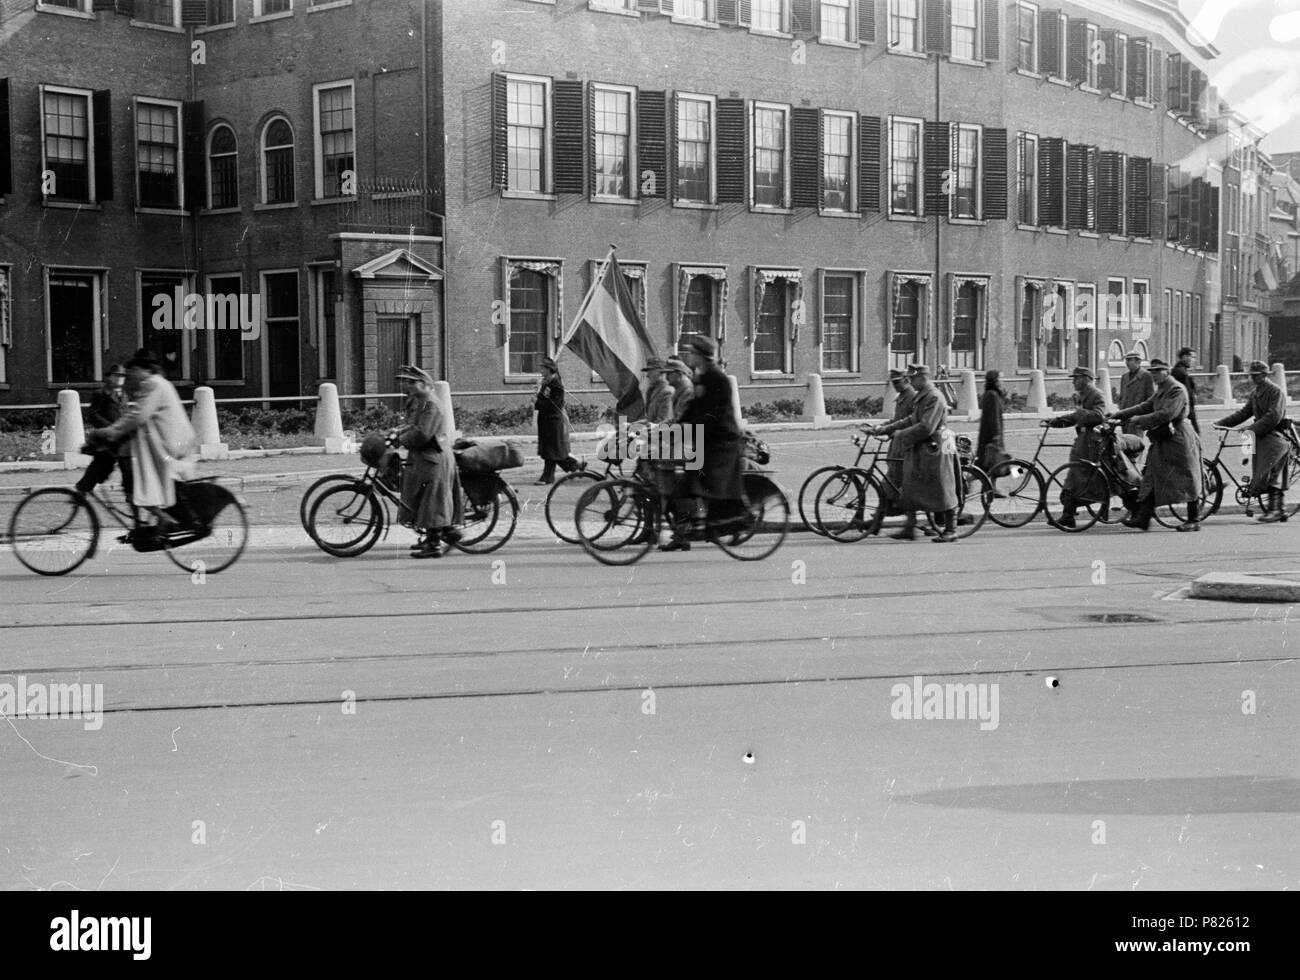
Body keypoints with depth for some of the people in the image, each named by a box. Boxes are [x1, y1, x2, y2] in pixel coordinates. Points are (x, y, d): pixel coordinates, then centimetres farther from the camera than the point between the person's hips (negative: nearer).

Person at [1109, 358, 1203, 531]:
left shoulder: (1177, 390, -14)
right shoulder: (1160, 390, 17)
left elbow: (1166, 414, -25)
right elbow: (1145, 407, 15)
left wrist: (1140, 420, -22)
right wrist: (1119, 414, 7)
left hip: (1179, 441, -9)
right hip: (1162, 442, 9)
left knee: (1187, 482, -1)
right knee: (1152, 480, 3)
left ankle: (1194, 521, 7)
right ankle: (1142, 518, 0)